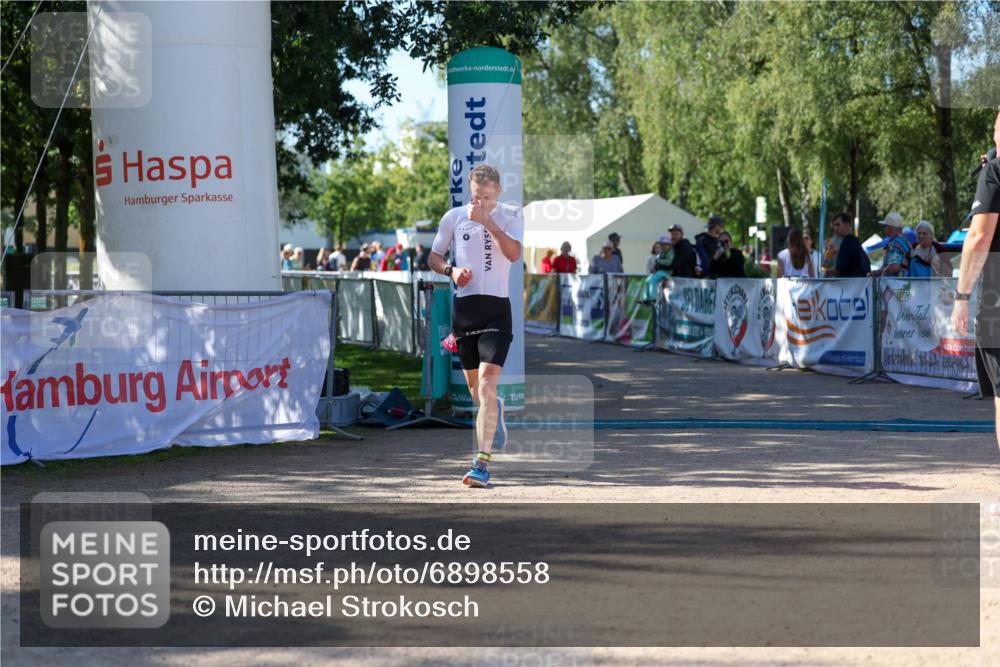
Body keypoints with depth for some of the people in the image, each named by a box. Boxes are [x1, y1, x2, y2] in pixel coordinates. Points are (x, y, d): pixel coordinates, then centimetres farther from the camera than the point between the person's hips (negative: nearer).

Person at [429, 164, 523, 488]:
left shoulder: (511, 216, 0)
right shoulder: (454, 217, 7)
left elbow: (514, 253, -16)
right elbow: (434, 256, 15)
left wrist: (487, 220, -19)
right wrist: (451, 270, -5)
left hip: (497, 308, -4)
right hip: (464, 305, 4)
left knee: (487, 384, -16)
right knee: (473, 382, 13)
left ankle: (483, 463, -18)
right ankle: (494, 412, 49)